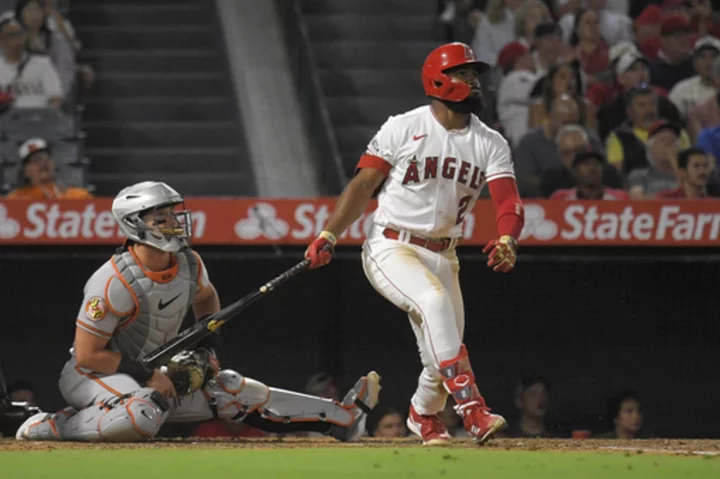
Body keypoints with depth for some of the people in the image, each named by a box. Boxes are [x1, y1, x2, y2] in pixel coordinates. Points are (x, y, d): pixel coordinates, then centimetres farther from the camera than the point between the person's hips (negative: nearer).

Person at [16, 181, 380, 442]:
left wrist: (208, 348, 8)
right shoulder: (115, 282, -26)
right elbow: (88, 354, -23)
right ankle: (49, 428, -25)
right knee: (146, 412, -40)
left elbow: (206, 296, 23)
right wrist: (149, 378, -23)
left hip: (151, 374, 8)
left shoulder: (189, 265, -2)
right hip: (92, 377, -8)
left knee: (233, 391, 2)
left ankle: (341, 418, 2)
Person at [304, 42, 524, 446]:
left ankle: (423, 414, 41)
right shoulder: (403, 129, -6)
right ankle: (472, 408, -40)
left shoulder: (491, 144, 3)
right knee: (434, 299, -34)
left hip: (442, 256, 5)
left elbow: (509, 201, -9)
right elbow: (362, 186, -4)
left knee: (442, 359, 6)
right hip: (392, 248, -5)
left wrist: (507, 240, -31)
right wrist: (329, 237, -14)